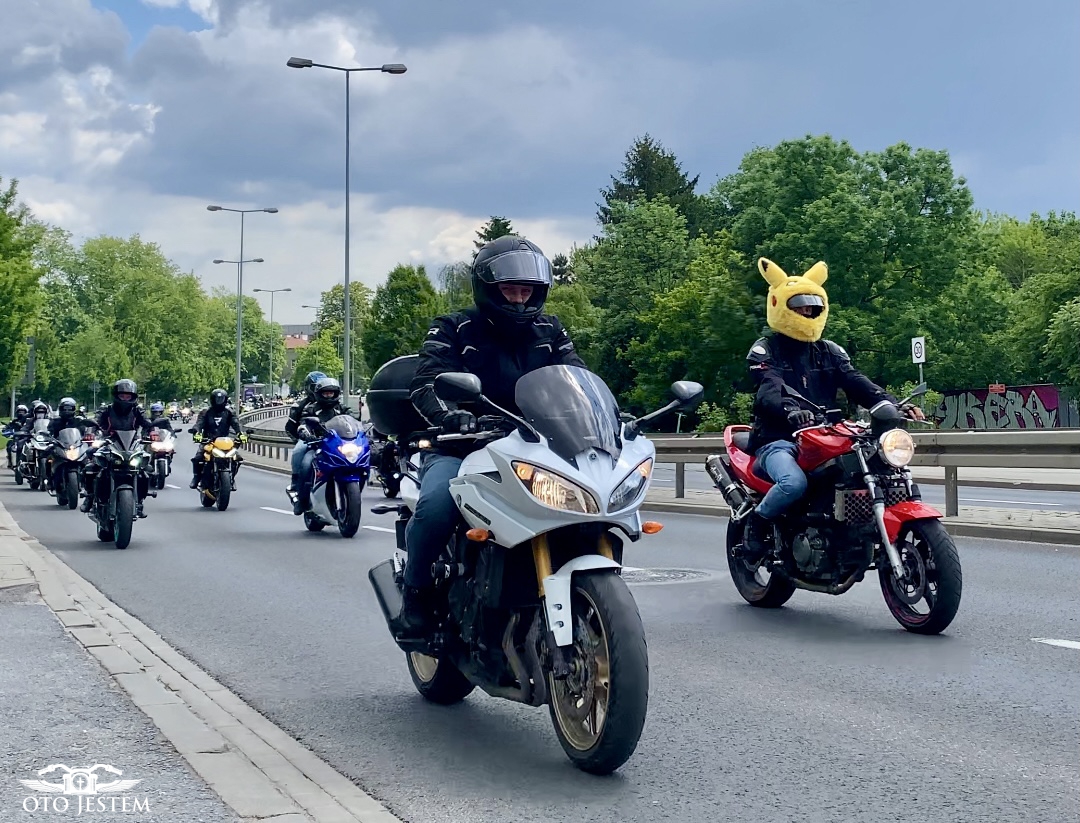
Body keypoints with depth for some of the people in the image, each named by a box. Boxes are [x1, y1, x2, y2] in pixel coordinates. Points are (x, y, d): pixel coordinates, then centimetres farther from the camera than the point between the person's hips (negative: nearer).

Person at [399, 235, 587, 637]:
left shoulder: (550, 332, 15)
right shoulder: (453, 330, 1)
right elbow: (426, 385, -14)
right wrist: (456, 418, -36)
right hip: (459, 449, -4)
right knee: (437, 502, -36)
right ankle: (416, 591, -9)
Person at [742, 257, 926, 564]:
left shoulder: (829, 352, 18)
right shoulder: (764, 350, 1)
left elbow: (857, 383, 2)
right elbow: (769, 389, -19)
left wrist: (893, 404, -17)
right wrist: (790, 411, -43)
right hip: (778, 440, -5)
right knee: (794, 483, -37)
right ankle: (756, 524, -8)